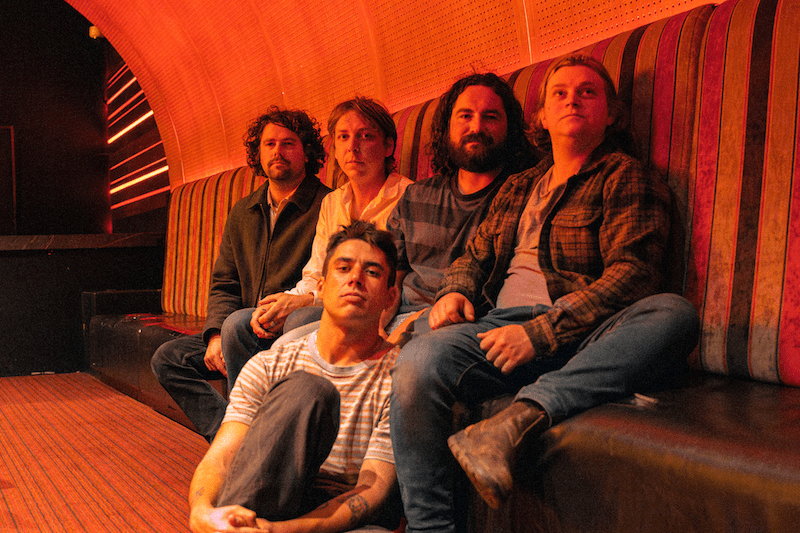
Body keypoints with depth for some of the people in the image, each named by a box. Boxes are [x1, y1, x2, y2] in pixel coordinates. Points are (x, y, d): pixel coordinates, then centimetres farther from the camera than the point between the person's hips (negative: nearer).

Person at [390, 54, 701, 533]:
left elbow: (632, 274, -6)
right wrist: (455, 292, 5)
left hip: (579, 338, -3)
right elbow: (476, 255, 32)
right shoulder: (517, 189, 27)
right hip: (497, 328, 3)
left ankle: (520, 418, -43)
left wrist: (539, 333, -17)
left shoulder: (625, 178, 8)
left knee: (674, 314, -34)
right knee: (418, 362, -29)